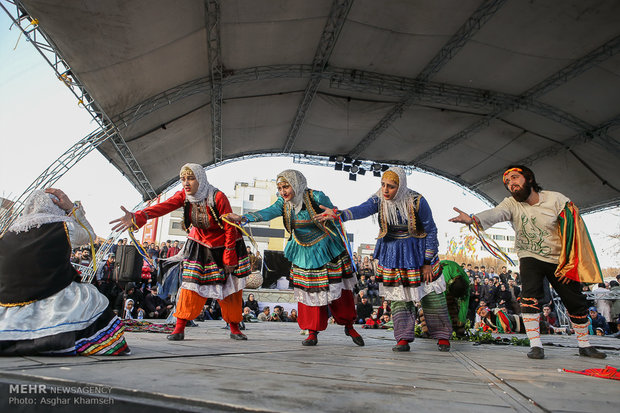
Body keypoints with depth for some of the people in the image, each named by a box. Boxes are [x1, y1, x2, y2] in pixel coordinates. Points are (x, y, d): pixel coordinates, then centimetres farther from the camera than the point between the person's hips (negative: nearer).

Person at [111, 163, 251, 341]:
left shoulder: (218, 197, -24)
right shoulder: (184, 196, -11)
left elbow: (230, 228, -19)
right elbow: (164, 206, -29)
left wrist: (229, 258, -18)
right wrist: (138, 217, -48)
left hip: (223, 245, -3)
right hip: (200, 245, 3)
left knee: (229, 288, 0)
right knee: (191, 283, -7)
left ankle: (235, 329, 14)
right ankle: (179, 328, 4)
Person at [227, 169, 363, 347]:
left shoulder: (316, 197, -16)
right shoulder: (283, 203, -4)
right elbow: (267, 213, -21)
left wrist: (343, 245, -2)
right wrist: (242, 217, -39)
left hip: (327, 249, -3)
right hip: (304, 253, 3)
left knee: (340, 290, 4)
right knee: (308, 292, 2)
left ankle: (349, 326, 25)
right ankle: (312, 332, 19)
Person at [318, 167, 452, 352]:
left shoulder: (417, 202, -19)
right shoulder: (379, 200, -13)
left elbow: (431, 230, -10)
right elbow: (362, 210, -32)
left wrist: (428, 262, -9)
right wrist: (339, 215, -53)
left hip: (418, 250, -1)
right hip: (392, 252, 2)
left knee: (432, 295, 6)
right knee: (399, 296, 1)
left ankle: (442, 336, 26)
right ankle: (403, 339, 13)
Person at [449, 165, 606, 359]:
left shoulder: (556, 199, -11)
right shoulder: (512, 203, -10)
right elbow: (495, 213, -33)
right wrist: (473, 219, -55)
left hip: (560, 259, 1)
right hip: (530, 257, -1)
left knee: (576, 303, 7)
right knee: (530, 297, -21)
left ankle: (584, 345, 29)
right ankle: (535, 345, -13)